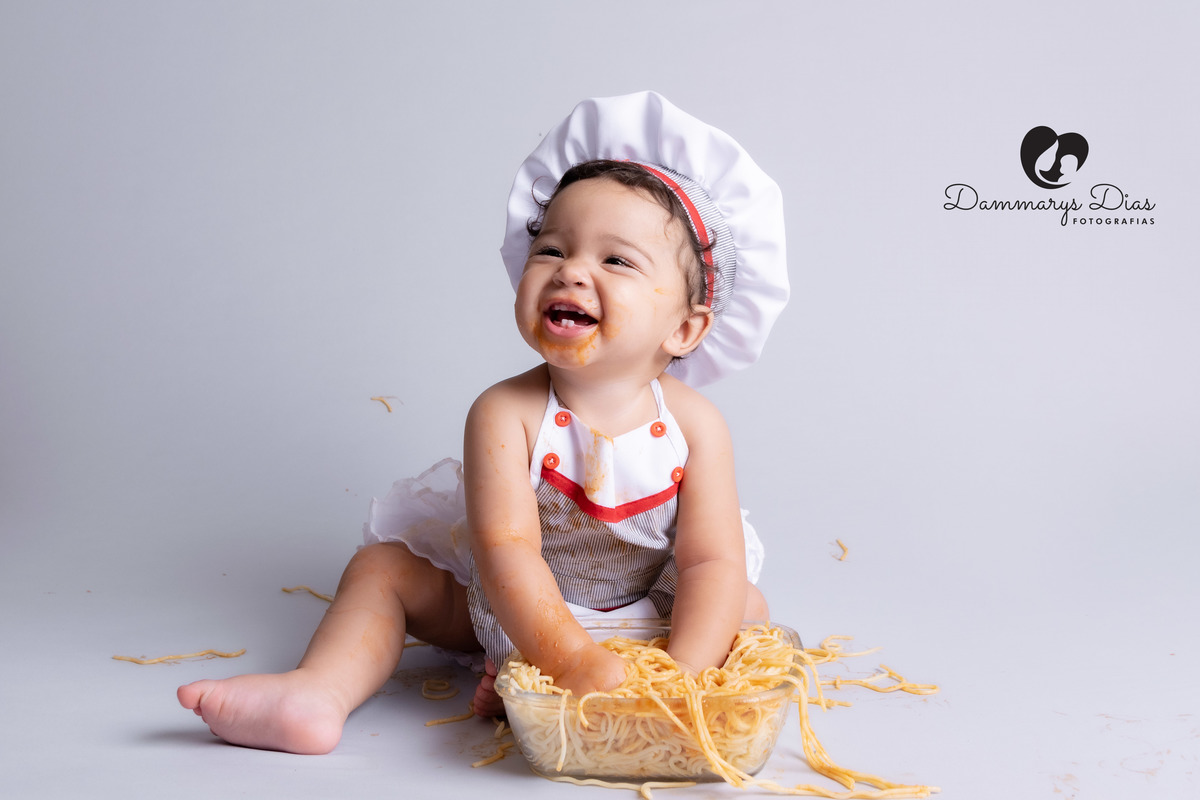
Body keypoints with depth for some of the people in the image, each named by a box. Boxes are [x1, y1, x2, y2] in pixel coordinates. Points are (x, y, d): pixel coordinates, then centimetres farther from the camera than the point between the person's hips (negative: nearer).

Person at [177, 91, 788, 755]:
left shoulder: (695, 426, -23)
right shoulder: (505, 414, -26)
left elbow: (713, 564, -25)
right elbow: (506, 549, -35)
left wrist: (678, 675, -41)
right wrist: (572, 659, -48)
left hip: (648, 615, 1)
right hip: (512, 611, -1)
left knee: (748, 608, -19)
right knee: (381, 567, -8)